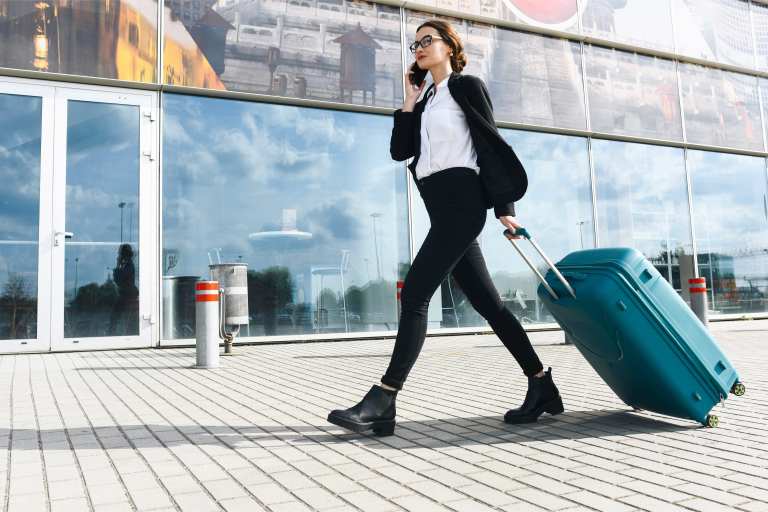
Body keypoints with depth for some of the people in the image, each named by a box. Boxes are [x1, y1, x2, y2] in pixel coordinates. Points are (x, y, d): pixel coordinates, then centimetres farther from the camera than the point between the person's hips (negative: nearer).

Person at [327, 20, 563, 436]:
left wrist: (503, 207, -10)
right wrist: (410, 102, 12)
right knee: (487, 303, 7)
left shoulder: (467, 86, 4)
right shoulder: (427, 100, 24)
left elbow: (492, 144, -3)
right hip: (443, 208, 8)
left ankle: (381, 404, -15)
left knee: (414, 294, -16)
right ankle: (541, 387, 16)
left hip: (461, 201, -8)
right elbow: (399, 152, 16)